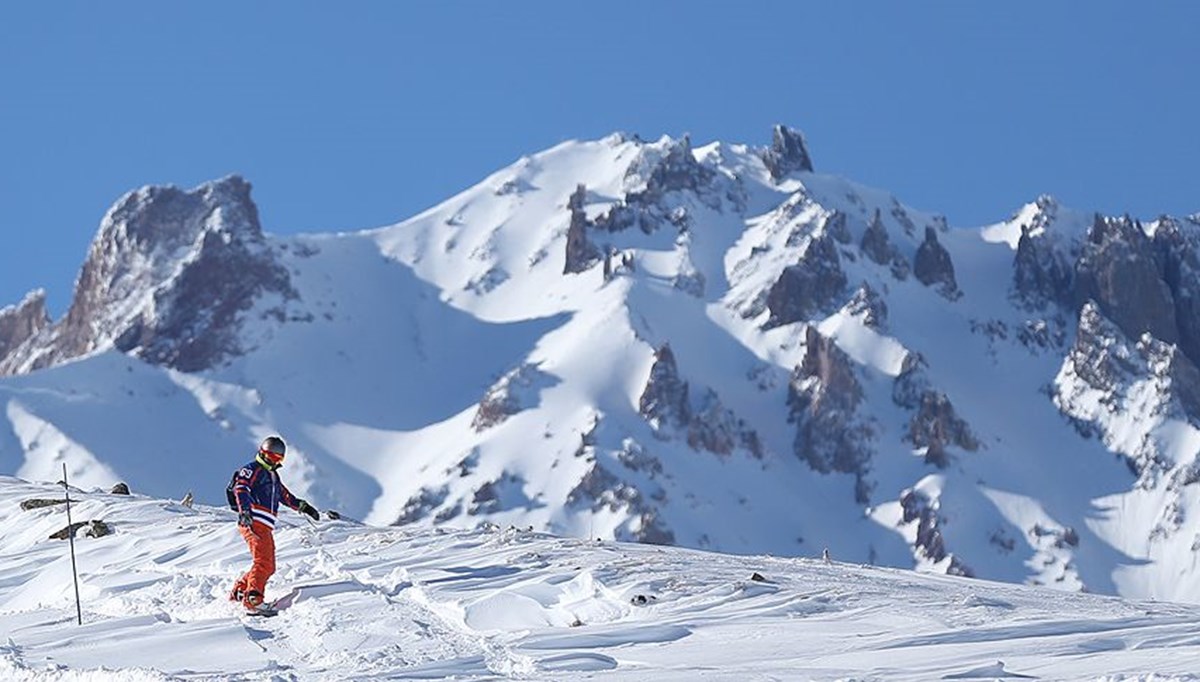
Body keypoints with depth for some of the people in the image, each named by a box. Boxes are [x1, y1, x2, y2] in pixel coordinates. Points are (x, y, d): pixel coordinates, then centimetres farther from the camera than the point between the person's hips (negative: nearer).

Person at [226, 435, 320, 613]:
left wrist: (303, 507, 35)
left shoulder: (273, 475, 30)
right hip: (252, 522, -10)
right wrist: (245, 511, -32)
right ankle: (253, 597, -35)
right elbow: (241, 488, -16)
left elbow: (285, 495, 41)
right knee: (263, 561, -24)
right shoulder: (252, 470, 1)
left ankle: (238, 592, 16)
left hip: (266, 527, 10)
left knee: (268, 567, 8)